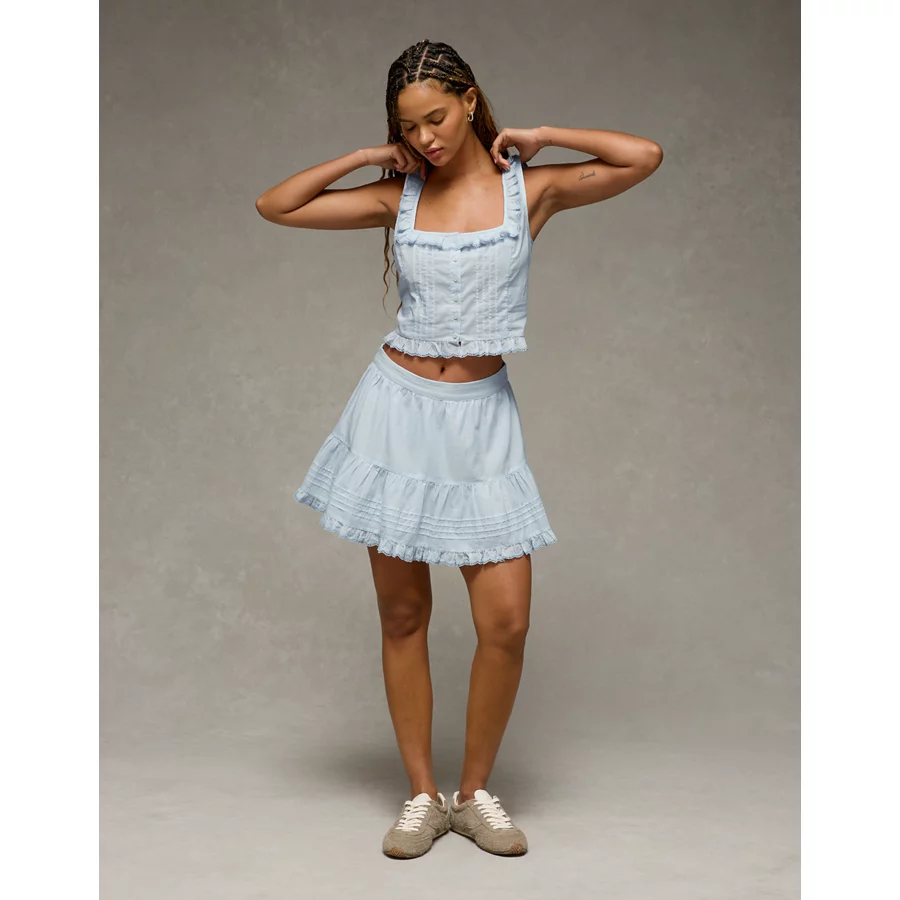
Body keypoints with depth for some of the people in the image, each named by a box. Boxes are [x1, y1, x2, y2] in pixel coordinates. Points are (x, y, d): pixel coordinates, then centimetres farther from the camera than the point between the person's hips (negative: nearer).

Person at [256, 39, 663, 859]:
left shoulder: (531, 189, -1)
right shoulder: (397, 196, 4)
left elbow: (645, 157, -12)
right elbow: (275, 206, 5)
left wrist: (539, 139, -4)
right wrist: (366, 156, 1)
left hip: (481, 418, -1)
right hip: (400, 405, 1)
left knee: (507, 622, -6)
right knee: (403, 615, 6)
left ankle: (476, 791, 16)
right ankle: (423, 796, 20)